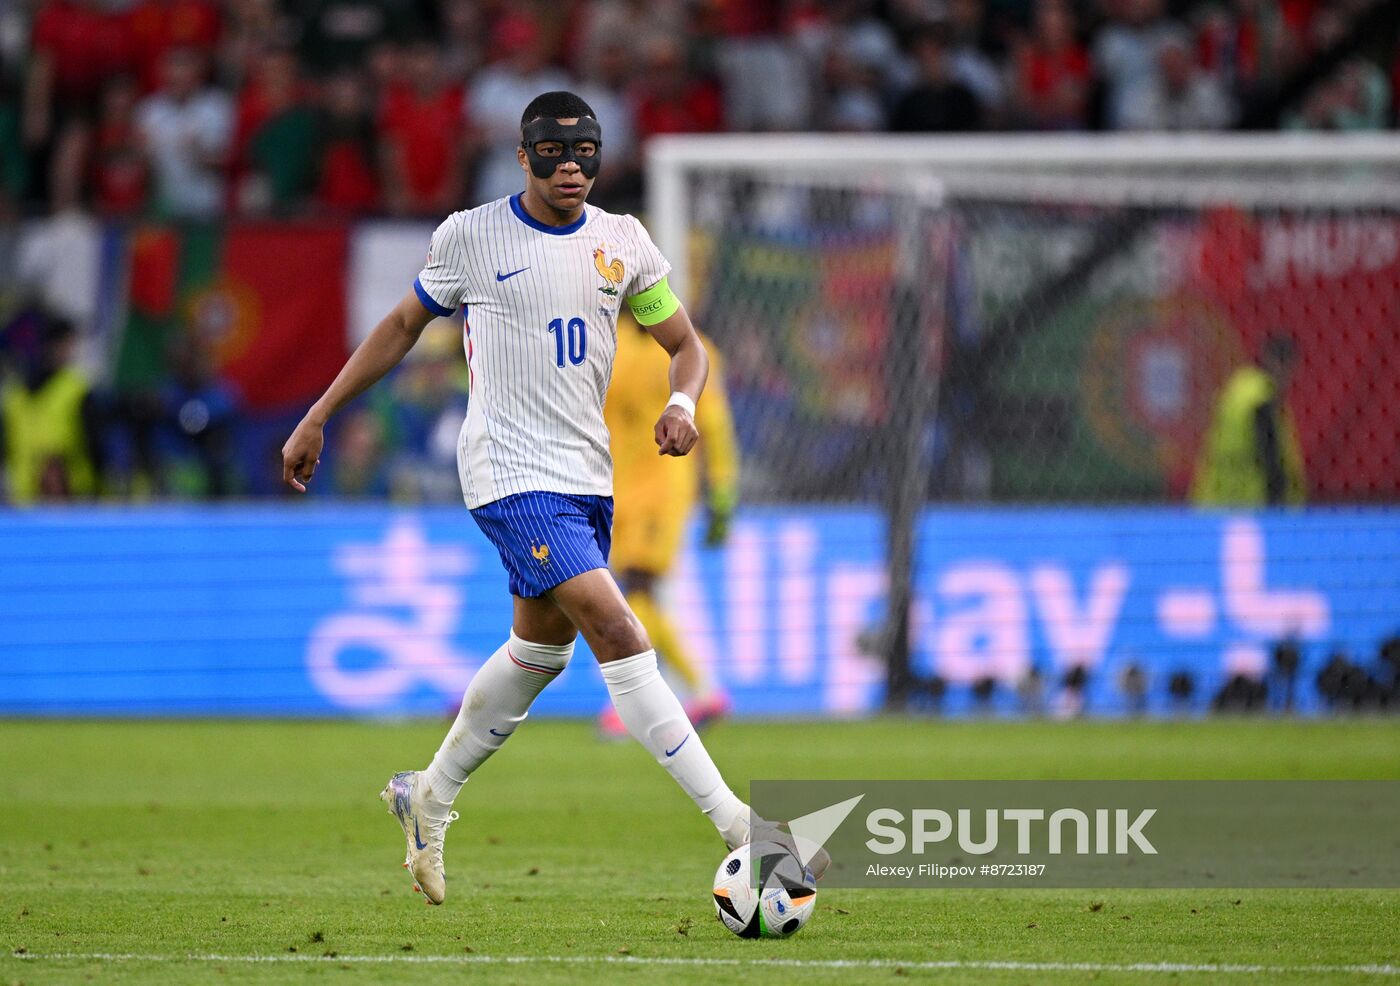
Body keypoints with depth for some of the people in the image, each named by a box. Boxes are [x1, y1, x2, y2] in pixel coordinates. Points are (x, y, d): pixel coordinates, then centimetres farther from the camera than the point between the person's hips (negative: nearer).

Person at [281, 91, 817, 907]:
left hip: (588, 474, 6)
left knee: (542, 649, 18)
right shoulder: (471, 237, -4)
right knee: (620, 636, -18)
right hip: (512, 476, -6)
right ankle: (737, 825, -23)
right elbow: (404, 326, 10)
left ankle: (430, 798, 40)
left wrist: (682, 404, -11)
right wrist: (317, 420, 10)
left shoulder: (622, 243, 5)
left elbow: (686, 345, 12)